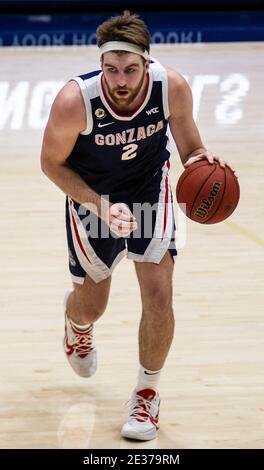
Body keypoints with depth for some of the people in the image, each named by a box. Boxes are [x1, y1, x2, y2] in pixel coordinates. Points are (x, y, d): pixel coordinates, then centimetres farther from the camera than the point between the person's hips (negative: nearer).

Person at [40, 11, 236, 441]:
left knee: (159, 296, -12)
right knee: (92, 305, 16)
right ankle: (76, 322, 57)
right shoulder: (74, 101, -34)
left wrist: (203, 162, -37)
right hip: (92, 197, -1)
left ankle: (147, 394, 12)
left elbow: (190, 149, -12)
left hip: (150, 191, 1)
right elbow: (52, 163, -17)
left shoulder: (173, 88, -28)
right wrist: (102, 207, -28)